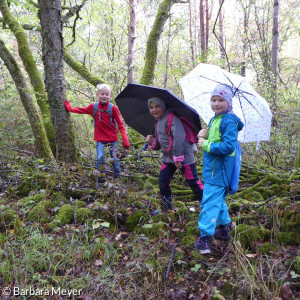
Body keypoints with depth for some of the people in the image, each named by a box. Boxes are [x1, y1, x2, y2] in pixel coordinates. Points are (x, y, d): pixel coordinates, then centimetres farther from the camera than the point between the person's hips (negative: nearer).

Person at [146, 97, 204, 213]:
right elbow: (159, 144, 19)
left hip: (183, 157, -9)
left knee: (193, 182, -3)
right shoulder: (157, 124, 14)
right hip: (168, 158, 9)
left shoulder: (171, 118, -15)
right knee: (163, 182, 9)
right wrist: (152, 142, -3)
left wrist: (178, 158, -22)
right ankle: (167, 208, 28)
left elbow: (179, 138, -24)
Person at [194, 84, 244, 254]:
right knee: (218, 199, 22)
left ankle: (205, 238, 0)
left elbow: (228, 147, -27)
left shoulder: (228, 121, -19)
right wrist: (205, 135, -3)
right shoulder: (214, 119, 12)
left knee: (209, 202, -7)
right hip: (212, 169, 10)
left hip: (219, 171, -10)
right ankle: (224, 230, 39)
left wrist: (206, 145, -20)